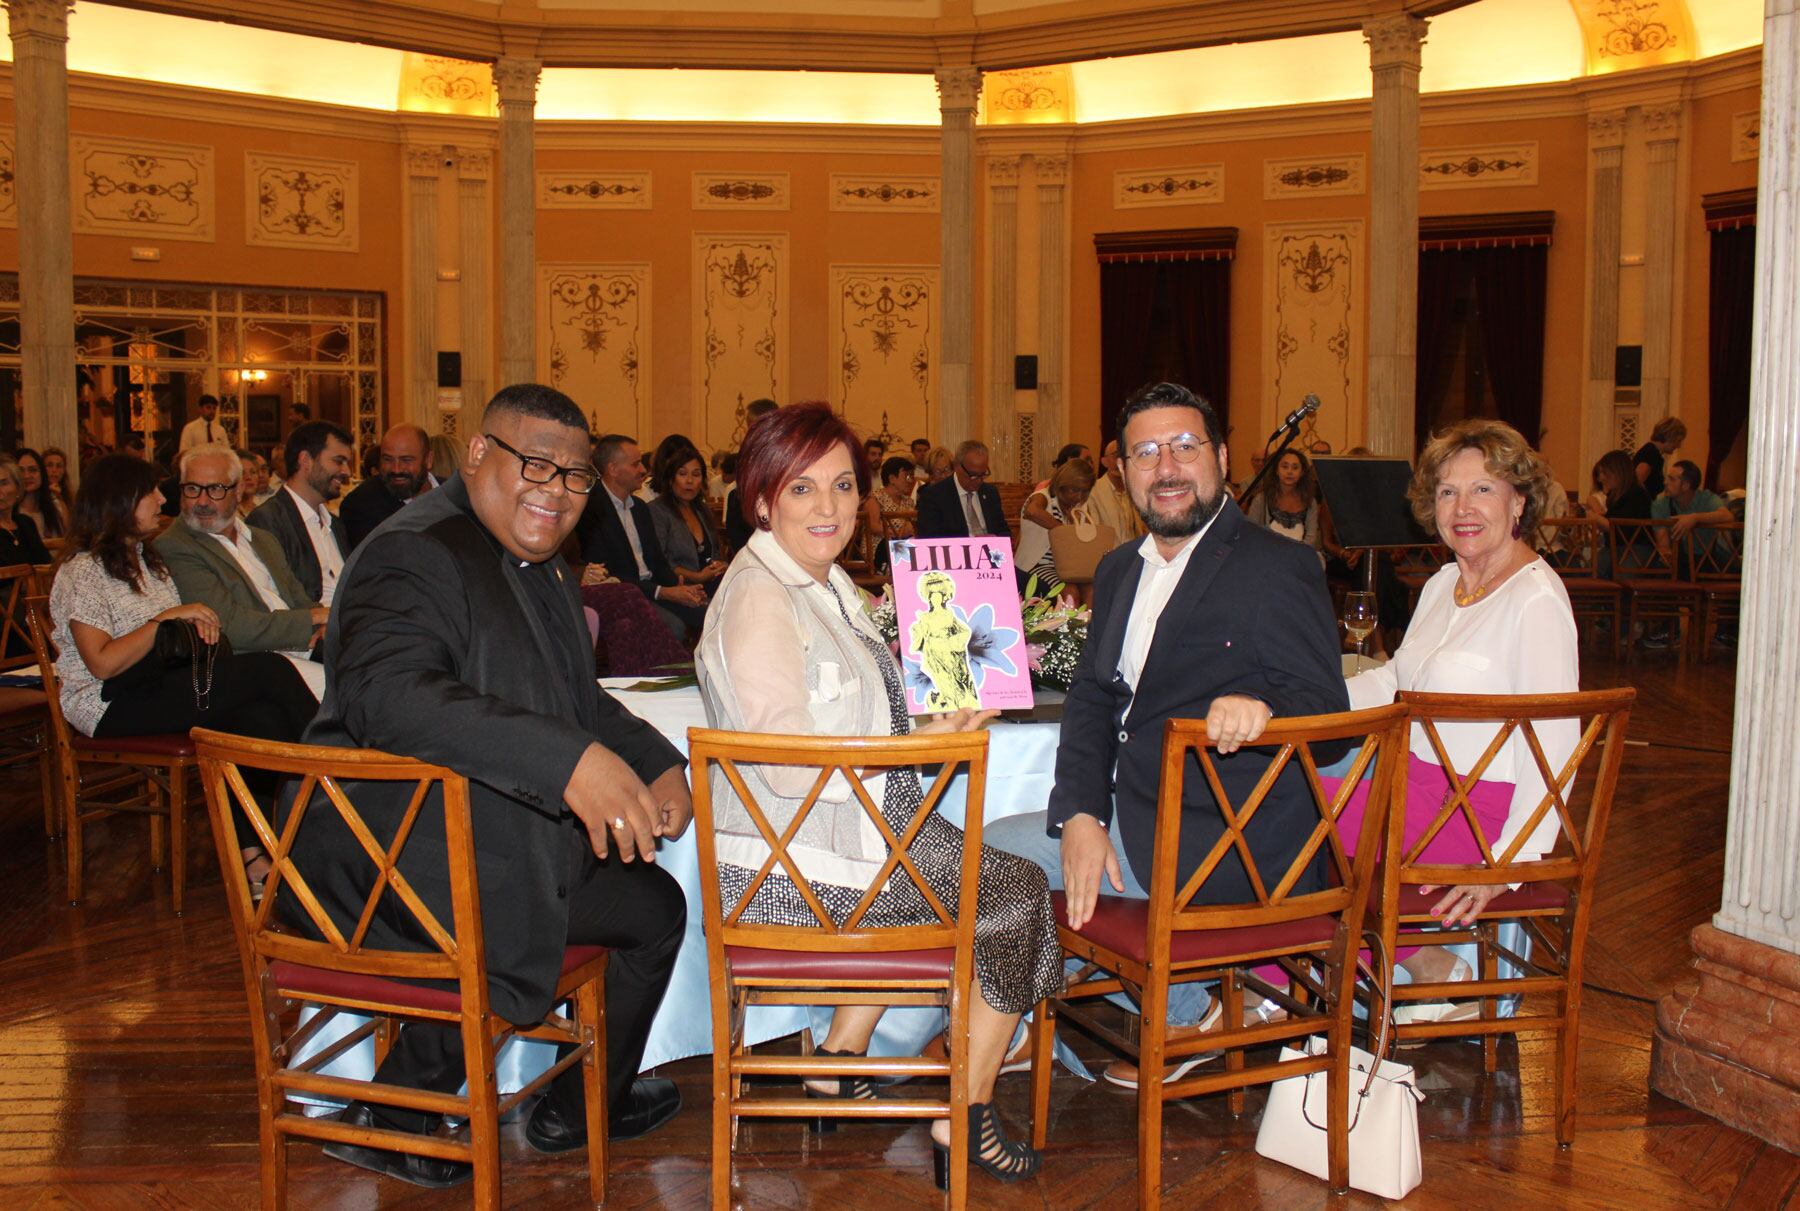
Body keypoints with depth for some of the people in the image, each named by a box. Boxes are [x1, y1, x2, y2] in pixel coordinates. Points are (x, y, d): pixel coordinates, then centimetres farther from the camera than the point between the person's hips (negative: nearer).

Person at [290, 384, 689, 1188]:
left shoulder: (533, 565, 15)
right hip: (398, 868, -10)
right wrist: (570, 760, -45)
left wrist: (656, 764, 1)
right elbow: (386, 690, -37)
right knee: (653, 906, -10)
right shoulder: (417, 556, -18)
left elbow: (577, 700, 22)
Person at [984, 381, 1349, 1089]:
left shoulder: (1277, 569, -9)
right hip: (1131, 816, 8)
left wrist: (1262, 709, -39)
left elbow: (1327, 713, -14)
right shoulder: (1120, 571, 14)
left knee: (996, 860, -12)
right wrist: (1081, 816, -9)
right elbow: (1091, 701, 8)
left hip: (1226, 844, -8)